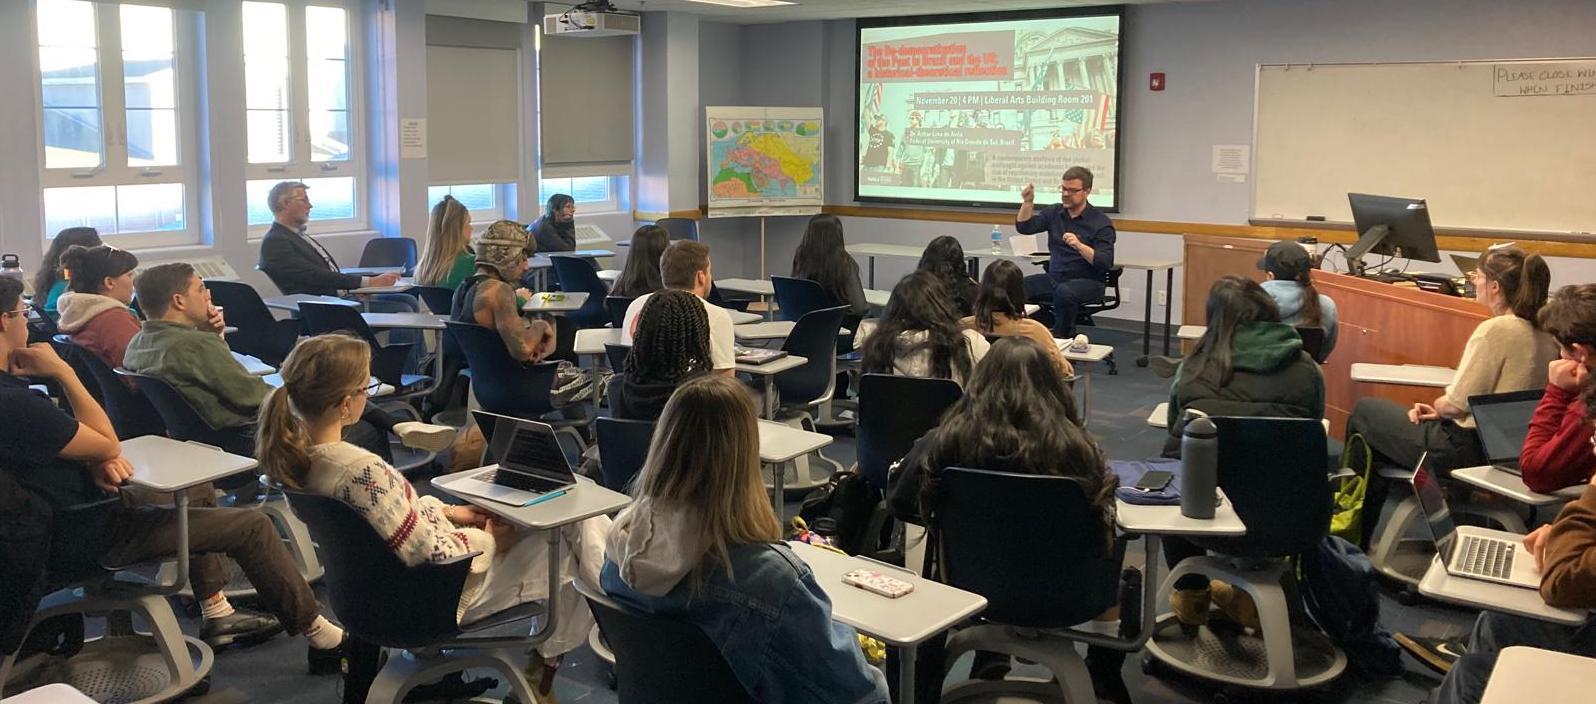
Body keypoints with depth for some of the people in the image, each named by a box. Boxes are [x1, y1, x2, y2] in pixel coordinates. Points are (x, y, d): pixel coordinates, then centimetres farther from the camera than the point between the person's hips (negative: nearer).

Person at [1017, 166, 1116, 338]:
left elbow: (1106, 263, -15)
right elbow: (1024, 227, 3)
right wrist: (1027, 202, -13)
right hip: (1054, 278, 5)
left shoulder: (1101, 222, -6)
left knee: (1064, 292, -38)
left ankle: (1061, 337, -19)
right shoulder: (1054, 212, 11)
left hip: (1088, 281, -5)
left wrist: (1080, 246, -30)